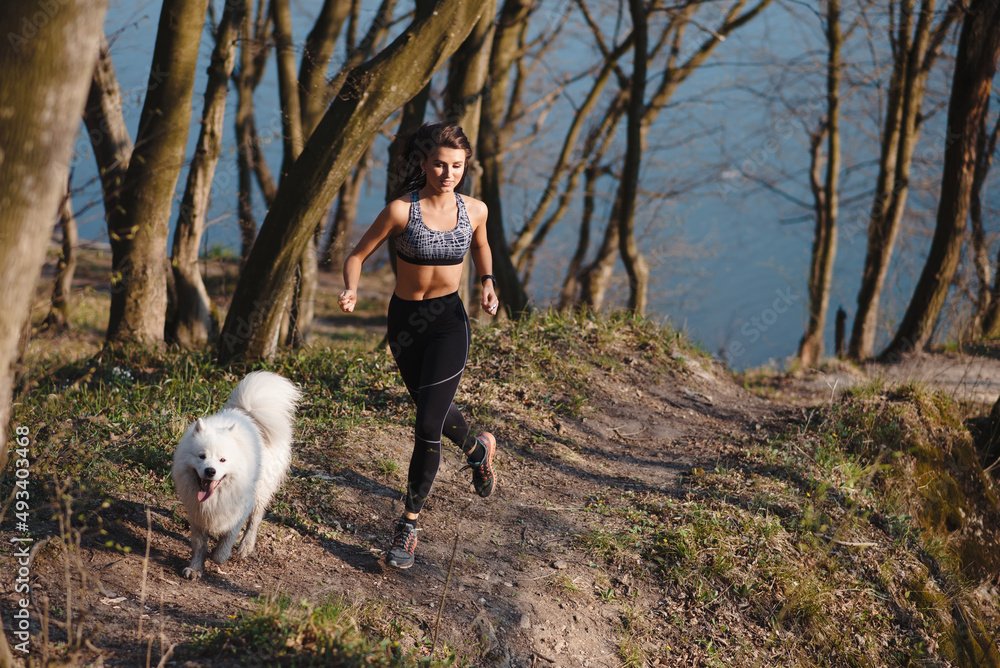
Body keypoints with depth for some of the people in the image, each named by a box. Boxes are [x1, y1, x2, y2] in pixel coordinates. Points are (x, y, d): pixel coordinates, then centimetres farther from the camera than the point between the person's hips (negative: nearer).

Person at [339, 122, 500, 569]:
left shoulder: (474, 210, -8)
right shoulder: (401, 210, -16)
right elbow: (357, 255, -10)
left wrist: (488, 283, -2)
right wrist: (351, 291, -29)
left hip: (449, 323, -1)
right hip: (404, 320, 1)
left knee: (427, 427, -10)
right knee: (432, 409, 23)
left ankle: (409, 526, 3)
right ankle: (477, 448, 57)